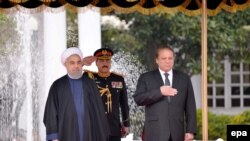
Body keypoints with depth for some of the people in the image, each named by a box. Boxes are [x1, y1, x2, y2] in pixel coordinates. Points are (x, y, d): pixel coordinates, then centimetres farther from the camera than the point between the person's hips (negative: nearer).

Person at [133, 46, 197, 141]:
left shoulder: (184, 78, 12)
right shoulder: (146, 78, 7)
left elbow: (190, 106, 9)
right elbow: (138, 99, -6)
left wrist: (190, 130, 1)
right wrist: (159, 92, -16)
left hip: (176, 133, 2)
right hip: (155, 133, -2)